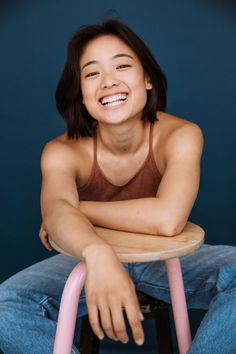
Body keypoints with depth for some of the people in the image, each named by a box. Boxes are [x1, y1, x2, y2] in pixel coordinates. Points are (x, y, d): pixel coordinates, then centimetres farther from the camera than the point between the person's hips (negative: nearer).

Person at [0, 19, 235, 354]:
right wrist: (98, 253, -62)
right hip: (91, 259, 1)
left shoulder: (180, 135, -21)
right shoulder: (62, 152, -17)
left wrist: (73, 209, -27)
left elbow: (168, 219, -37)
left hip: (167, 258, 0)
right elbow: (56, 211, -39)